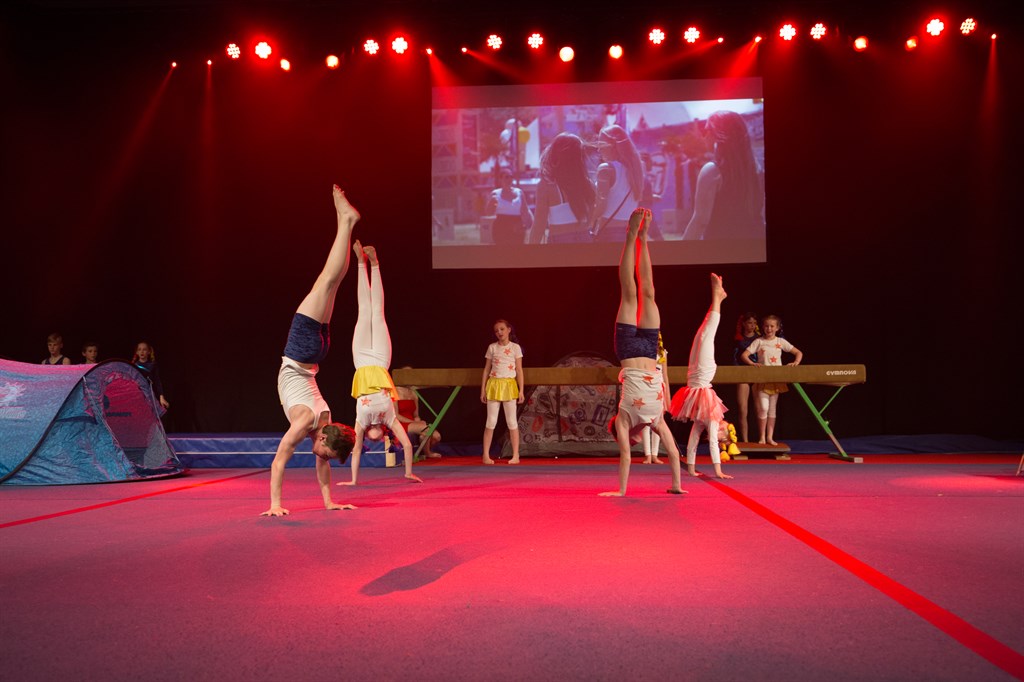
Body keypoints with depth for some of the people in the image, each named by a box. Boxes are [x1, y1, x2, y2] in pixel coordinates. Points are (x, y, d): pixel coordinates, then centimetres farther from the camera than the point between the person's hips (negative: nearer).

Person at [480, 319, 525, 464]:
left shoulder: (515, 347, 2)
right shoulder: (492, 347, 6)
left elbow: (519, 370, 2)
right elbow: (486, 370, 9)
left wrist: (521, 390, -3)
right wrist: (483, 390, 4)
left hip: (509, 386, -1)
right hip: (494, 385, 1)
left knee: (511, 421, 2)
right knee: (491, 421, 1)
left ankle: (515, 455, 7)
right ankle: (486, 455, 4)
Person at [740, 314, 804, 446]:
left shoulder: (780, 341, 5)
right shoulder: (759, 341, -1)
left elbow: (798, 353, 7)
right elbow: (744, 355, -8)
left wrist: (796, 363, -12)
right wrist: (753, 363, -24)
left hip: (777, 379, 3)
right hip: (762, 379, -3)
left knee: (772, 408, 8)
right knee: (763, 407, -12)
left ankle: (770, 437, 13)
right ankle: (762, 437, 0)